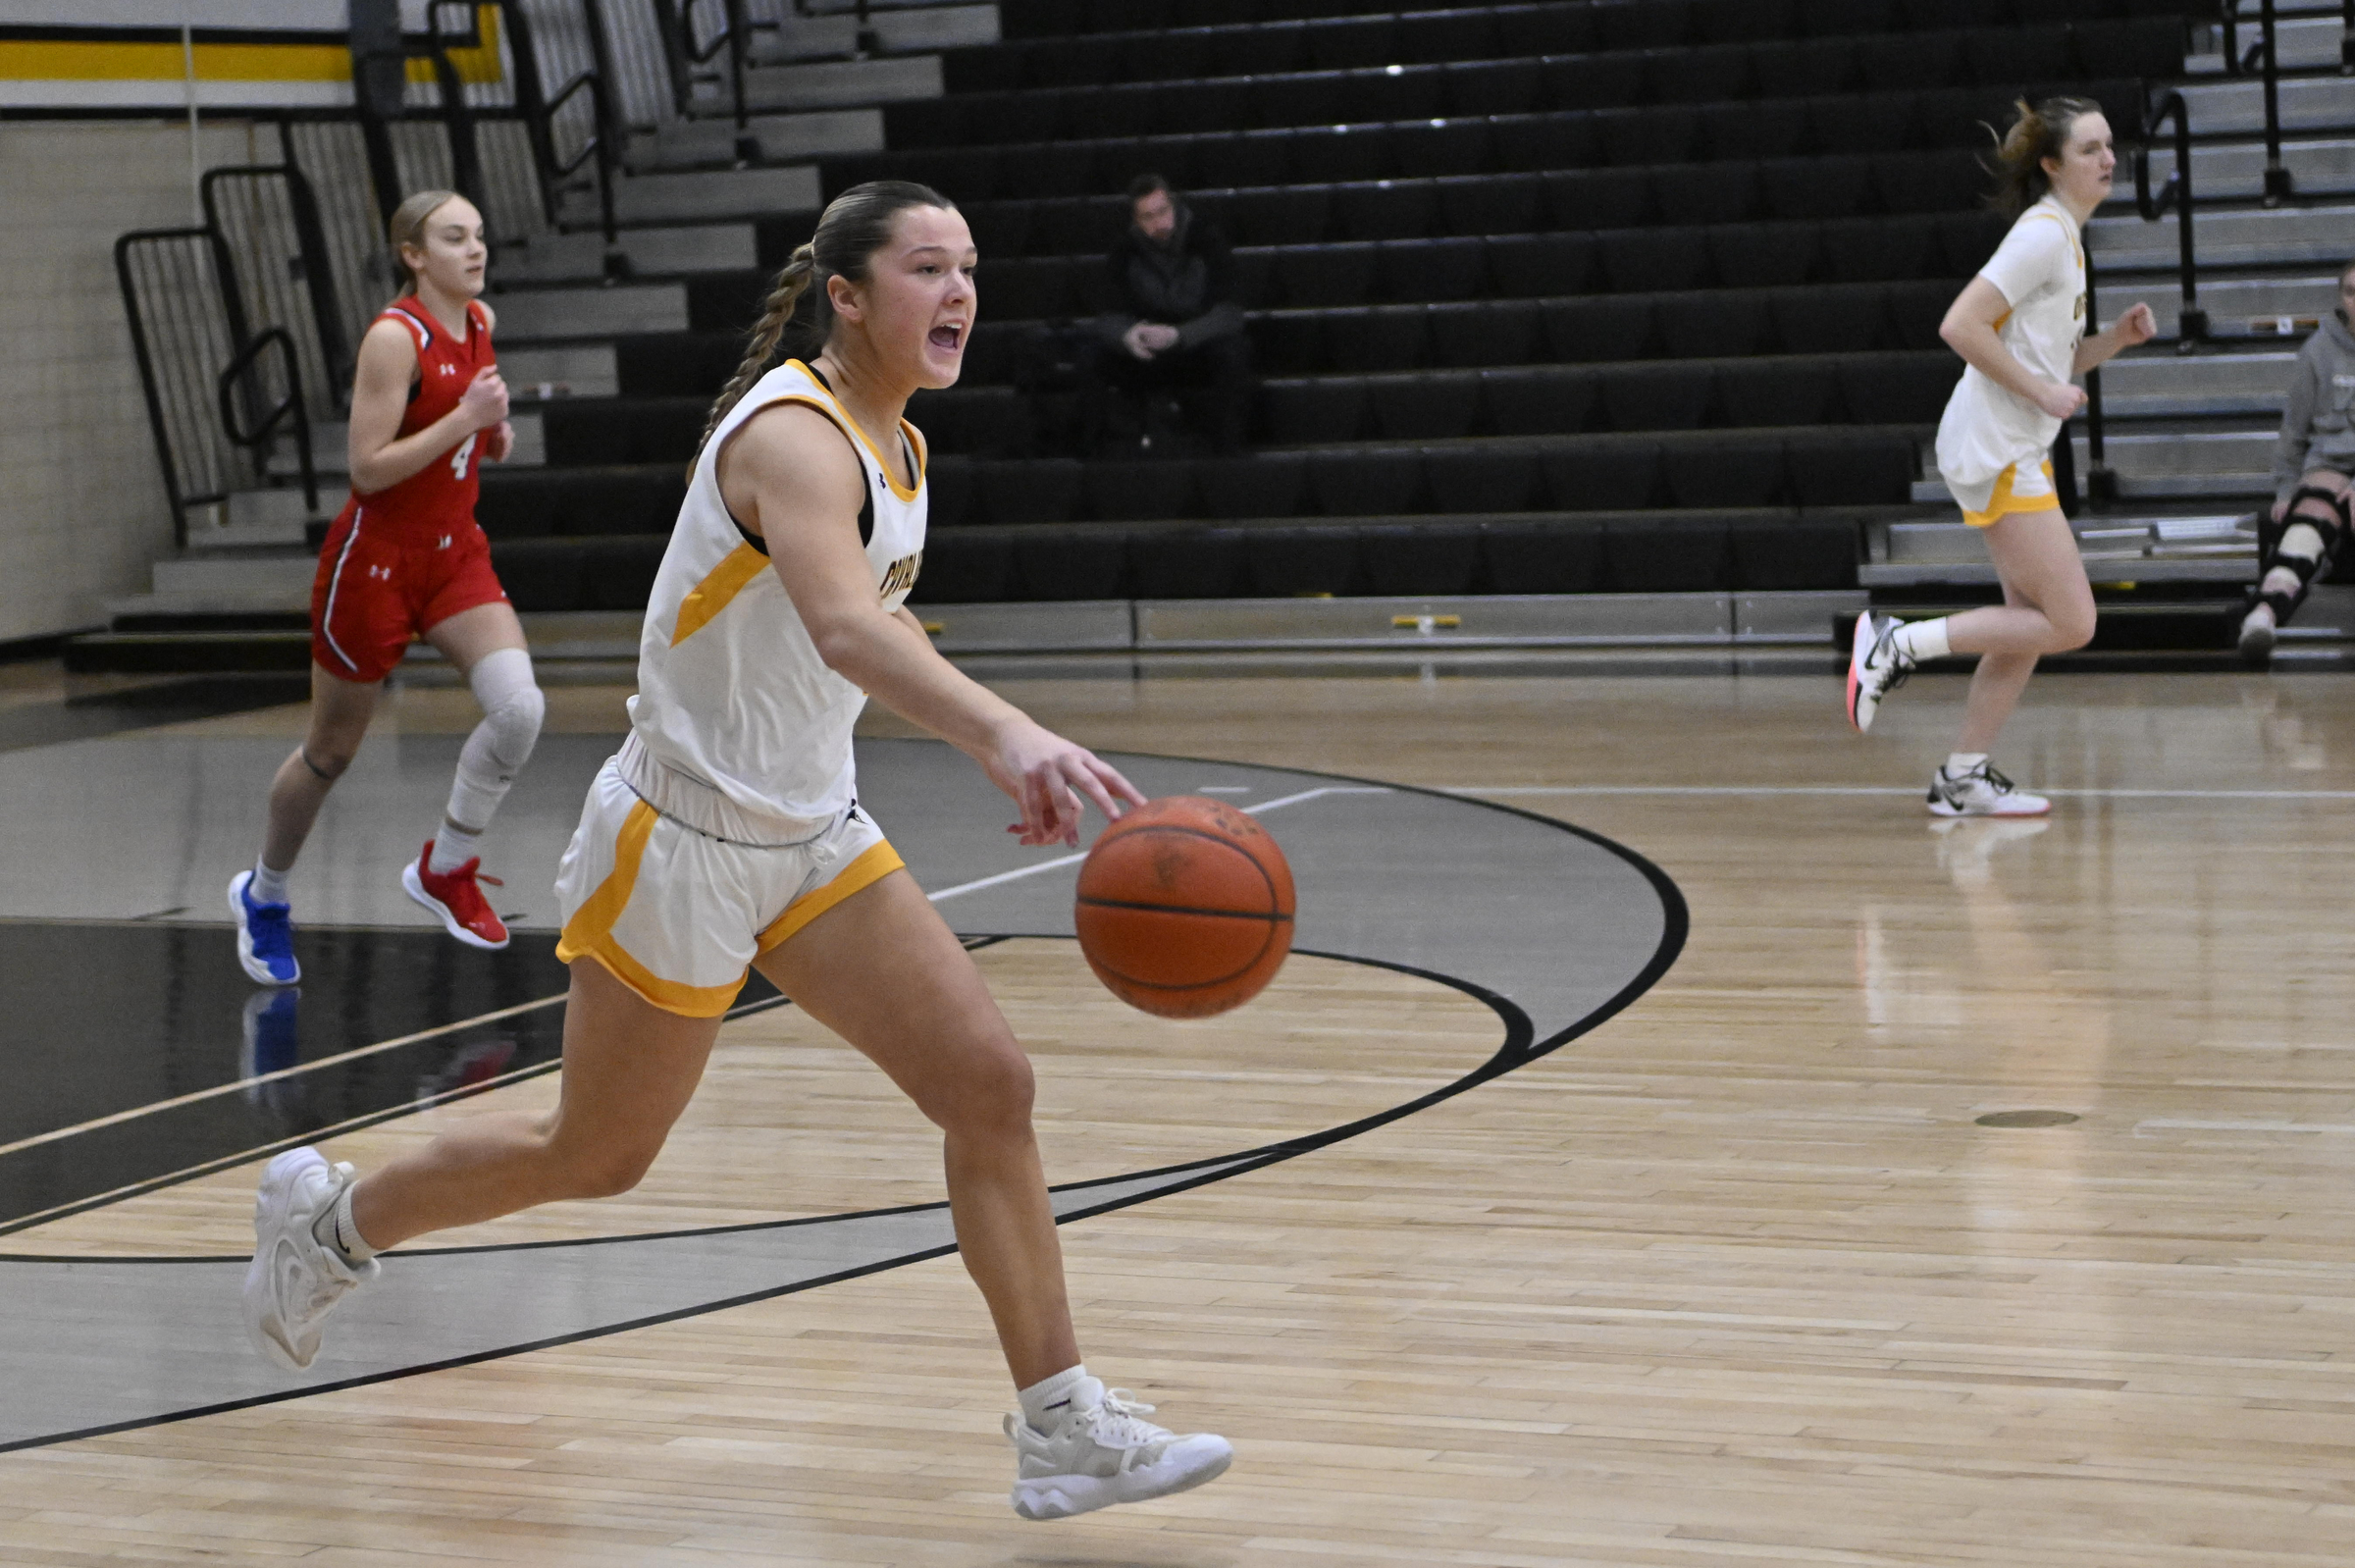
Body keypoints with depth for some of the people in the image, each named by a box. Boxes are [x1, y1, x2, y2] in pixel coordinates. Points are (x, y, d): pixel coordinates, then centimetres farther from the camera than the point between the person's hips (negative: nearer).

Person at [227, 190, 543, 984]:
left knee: (519, 707, -18)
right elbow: (369, 469, -22)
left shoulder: (481, 322, 4)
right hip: (374, 559, -6)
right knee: (331, 752, 9)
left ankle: (445, 867, 4)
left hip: (455, 552, 6)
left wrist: (496, 430, -2)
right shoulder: (395, 336, -19)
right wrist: (463, 419, -27)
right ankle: (263, 895, 34)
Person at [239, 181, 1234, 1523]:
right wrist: (1009, 732, -60)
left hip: (814, 835, 8)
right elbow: (843, 627, -46)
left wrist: (998, 747, 16)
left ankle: (1061, 1425, 0)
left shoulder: (903, 450, 4)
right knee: (599, 1158, 9)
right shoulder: (795, 435, -25)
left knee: (990, 1083, -5)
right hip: (683, 839, -8)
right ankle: (332, 1218, 35)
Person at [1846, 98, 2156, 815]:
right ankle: (1899, 642, -5)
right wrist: (2042, 393, -18)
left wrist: (2115, 338, 5)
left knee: (2033, 622, 10)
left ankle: (1964, 777, 15)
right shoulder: (2042, 234, -14)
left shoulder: (2065, 238, 17)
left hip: (2017, 452, 10)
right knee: (2070, 622, -10)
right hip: (1995, 452, -10)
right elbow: (1960, 327, -22)